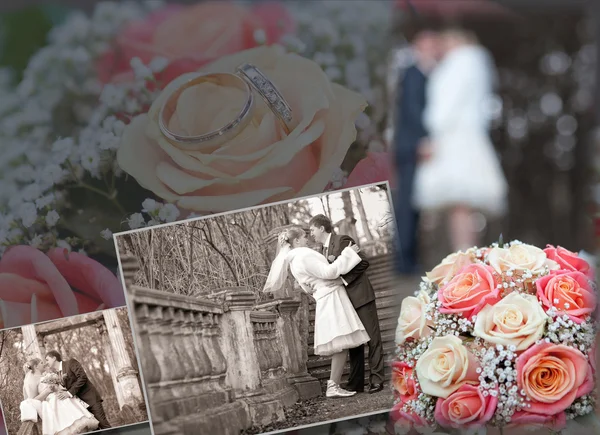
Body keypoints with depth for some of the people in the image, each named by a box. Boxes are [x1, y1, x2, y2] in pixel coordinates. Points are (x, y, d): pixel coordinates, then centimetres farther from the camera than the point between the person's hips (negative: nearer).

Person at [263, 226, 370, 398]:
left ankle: (334, 384, 3)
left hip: (327, 300, 10)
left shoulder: (295, 260, 17)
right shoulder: (304, 256, -13)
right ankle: (333, 387, -15)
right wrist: (348, 254, -11)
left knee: (340, 345, 7)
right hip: (331, 298, -10)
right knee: (342, 344, -13)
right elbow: (329, 272, -17)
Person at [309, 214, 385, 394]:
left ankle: (376, 379, -4)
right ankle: (356, 383, 10)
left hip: (360, 295, -9)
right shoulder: (325, 248, 13)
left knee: (372, 337, -3)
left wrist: (345, 279, -19)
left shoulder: (342, 240, -12)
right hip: (347, 299, 9)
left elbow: (363, 263, -17)